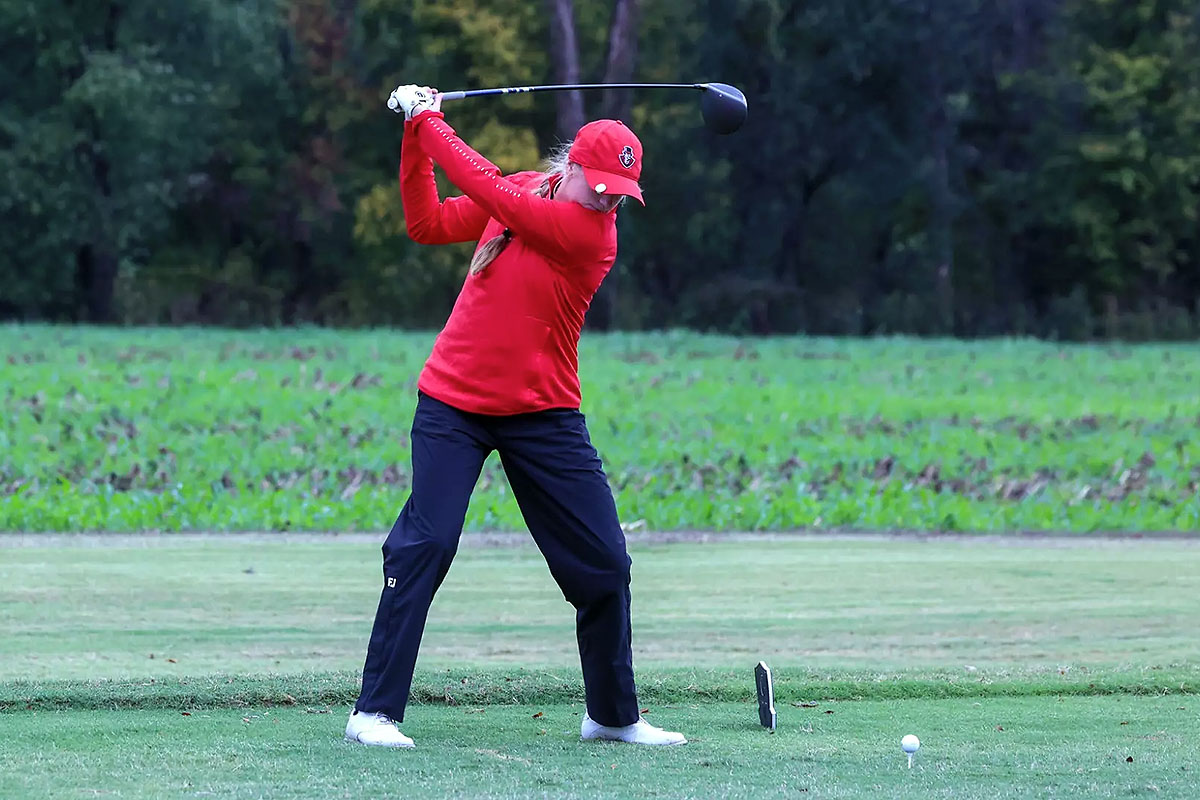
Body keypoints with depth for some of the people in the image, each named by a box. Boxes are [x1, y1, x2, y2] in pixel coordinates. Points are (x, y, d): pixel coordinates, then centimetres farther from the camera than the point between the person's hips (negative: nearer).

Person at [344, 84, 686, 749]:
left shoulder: (592, 233, -14)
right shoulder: (524, 190, 3)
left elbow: (488, 189, -20)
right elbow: (428, 225, 6)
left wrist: (431, 122, -12)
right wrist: (415, 133, -3)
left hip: (542, 414, -1)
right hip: (453, 403, 1)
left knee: (604, 562, 0)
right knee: (425, 544, -13)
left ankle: (614, 715, 20)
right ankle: (375, 712, -9)